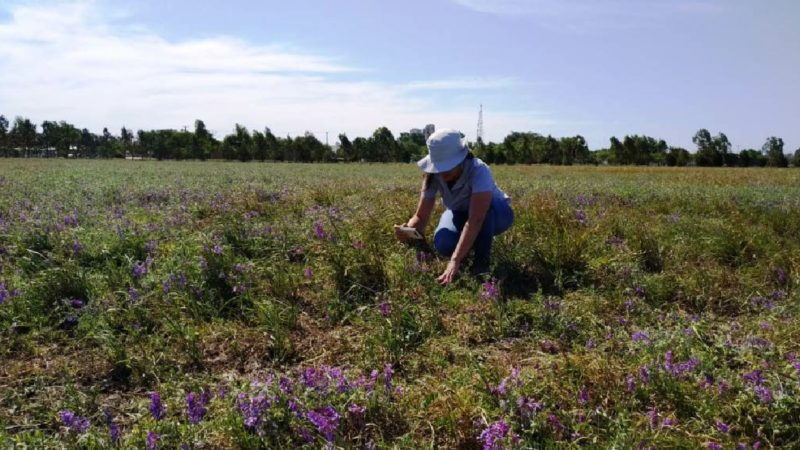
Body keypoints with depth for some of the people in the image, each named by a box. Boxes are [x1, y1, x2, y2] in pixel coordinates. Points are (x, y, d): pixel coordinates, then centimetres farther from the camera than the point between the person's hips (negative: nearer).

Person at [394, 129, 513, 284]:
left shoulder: (479, 171, -37)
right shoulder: (433, 176, -23)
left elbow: (475, 220, -47)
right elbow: (421, 216, -23)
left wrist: (455, 261, -55)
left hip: (497, 213, -3)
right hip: (460, 214, 3)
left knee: (486, 205, -39)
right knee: (443, 244, -29)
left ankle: (482, 262, -18)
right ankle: (469, 245, 6)